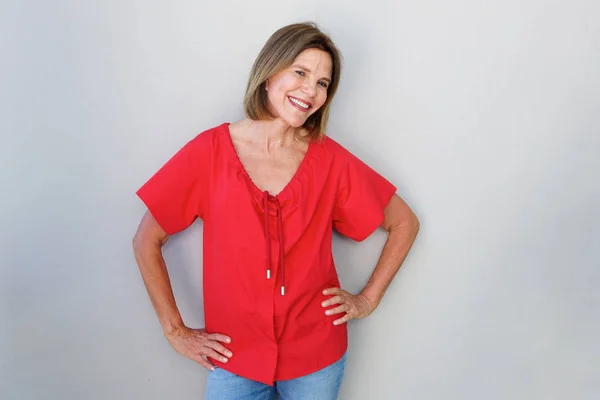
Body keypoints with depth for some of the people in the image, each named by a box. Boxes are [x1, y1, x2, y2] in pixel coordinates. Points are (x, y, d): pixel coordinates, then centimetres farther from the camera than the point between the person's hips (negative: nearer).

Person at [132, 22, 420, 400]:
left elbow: (405, 223, 3)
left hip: (317, 357, 1)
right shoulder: (210, 151, -11)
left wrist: (368, 299, -2)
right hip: (235, 359, -1)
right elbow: (146, 242, -3)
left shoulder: (331, 159, -9)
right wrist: (176, 331, -3)